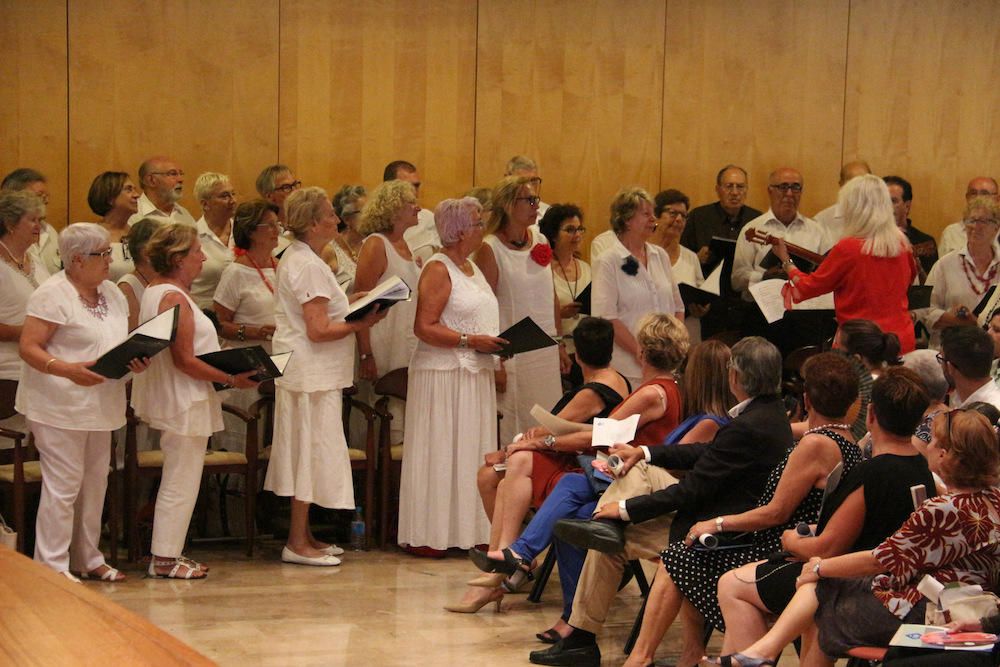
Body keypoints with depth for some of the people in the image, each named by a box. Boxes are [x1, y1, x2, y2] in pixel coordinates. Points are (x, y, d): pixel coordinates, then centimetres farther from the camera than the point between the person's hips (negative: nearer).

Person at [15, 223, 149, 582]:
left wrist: (137, 362, -4)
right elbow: (28, 348, -16)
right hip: (60, 407, -8)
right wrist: (68, 370, -30)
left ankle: (88, 559, 25)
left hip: (100, 406, 8)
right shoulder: (52, 295, -12)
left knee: (94, 482, 13)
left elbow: (122, 346, 19)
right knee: (63, 485, -7)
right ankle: (52, 566, 1)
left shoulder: (113, 294, 12)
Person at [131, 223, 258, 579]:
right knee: (181, 483, -2)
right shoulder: (175, 299, -20)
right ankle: (164, 559, 4)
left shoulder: (154, 291, 12)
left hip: (172, 399, 11)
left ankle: (167, 553, 22)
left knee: (177, 481, 16)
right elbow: (185, 361, -23)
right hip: (184, 402, -11)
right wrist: (232, 379, -19)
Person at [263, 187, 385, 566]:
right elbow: (318, 330, -22)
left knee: (307, 453, 14)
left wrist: (355, 313, 12)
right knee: (314, 451, -6)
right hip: (313, 375, -10)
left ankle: (303, 535, 20)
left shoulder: (294, 257, 14)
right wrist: (360, 324, -14)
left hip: (303, 373, 10)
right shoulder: (310, 267, -18)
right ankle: (298, 544, -2)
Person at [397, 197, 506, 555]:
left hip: (474, 375, 9)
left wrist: (496, 344, 7)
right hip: (443, 374, -9)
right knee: (440, 454, -5)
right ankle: (429, 534, 0)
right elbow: (424, 327, -18)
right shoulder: (438, 269, -11)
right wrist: (470, 341, -23)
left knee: (471, 454, 10)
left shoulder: (471, 267, 16)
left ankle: (466, 529, 15)